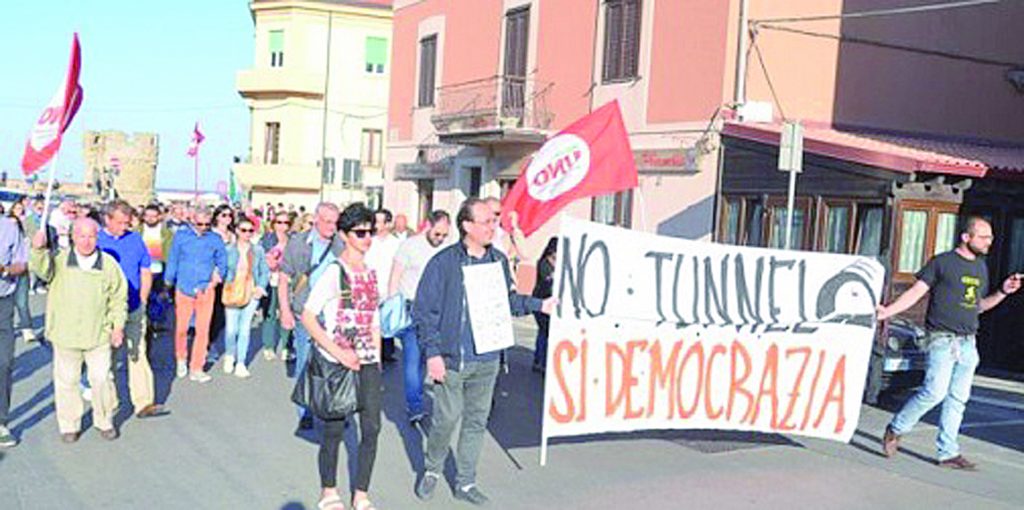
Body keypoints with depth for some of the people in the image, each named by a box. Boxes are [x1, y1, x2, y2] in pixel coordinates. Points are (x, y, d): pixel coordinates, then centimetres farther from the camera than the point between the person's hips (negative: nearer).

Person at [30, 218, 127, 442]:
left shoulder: (108, 264, -1)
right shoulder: (60, 260, -2)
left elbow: (118, 297, 6)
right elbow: (42, 269, -24)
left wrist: (118, 325, 2)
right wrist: (38, 249, -43)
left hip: (98, 334, 0)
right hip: (65, 334, 0)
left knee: (101, 379, 6)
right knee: (66, 380, 9)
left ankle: (105, 421, 25)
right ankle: (69, 425, 24)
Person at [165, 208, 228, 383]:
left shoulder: (215, 239, 4)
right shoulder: (181, 236, 3)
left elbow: (222, 262, 16)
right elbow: (172, 260, 8)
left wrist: (217, 276, 6)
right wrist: (169, 281, 9)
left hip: (205, 291, 0)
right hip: (184, 290, 0)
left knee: (202, 330, 0)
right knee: (181, 329, 6)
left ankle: (196, 369, 10)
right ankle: (181, 360, 32)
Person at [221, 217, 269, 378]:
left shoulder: (258, 250, 4)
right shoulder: (229, 250, -1)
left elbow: (265, 272, 8)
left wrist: (261, 287, -5)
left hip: (251, 293, 1)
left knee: (245, 329, 2)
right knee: (231, 329, -2)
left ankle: (241, 363, 10)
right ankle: (230, 356, 26)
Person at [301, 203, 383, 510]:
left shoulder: (371, 272, 10)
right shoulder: (334, 271, -10)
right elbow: (308, 317, -14)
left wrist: (377, 362, 12)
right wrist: (337, 352, -18)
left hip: (367, 361, 6)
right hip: (337, 363, -6)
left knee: (372, 429, 3)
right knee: (334, 430, 4)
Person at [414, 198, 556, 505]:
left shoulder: (499, 261, 6)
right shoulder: (443, 262, -10)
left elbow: (509, 300, 17)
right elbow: (425, 310, -8)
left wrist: (539, 305, 5)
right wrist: (433, 353, -12)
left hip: (487, 360, 5)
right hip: (452, 359, -5)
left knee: (477, 421, 12)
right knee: (446, 419, 0)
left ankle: (465, 482, 26)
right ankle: (431, 471, 27)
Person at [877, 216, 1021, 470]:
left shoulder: (981, 266, 16)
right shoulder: (942, 262, -5)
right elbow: (916, 292, -7)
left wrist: (1003, 292, 10)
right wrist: (888, 311, -17)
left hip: (968, 343, 7)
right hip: (943, 339, -7)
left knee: (958, 399, 6)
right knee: (935, 392, -14)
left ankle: (949, 453, 12)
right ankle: (895, 430, 5)